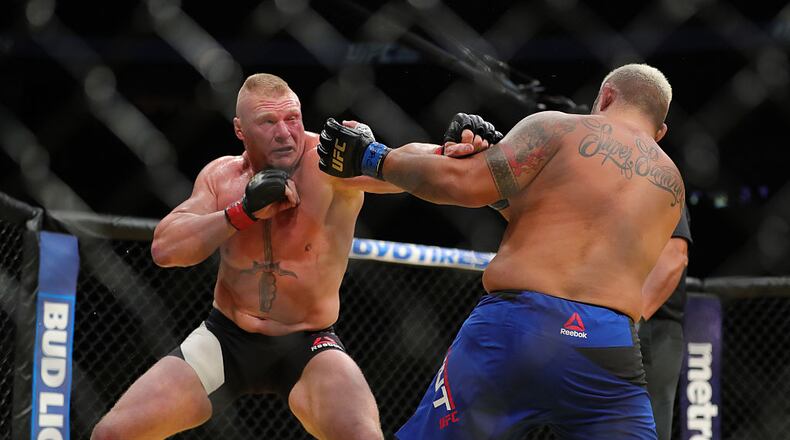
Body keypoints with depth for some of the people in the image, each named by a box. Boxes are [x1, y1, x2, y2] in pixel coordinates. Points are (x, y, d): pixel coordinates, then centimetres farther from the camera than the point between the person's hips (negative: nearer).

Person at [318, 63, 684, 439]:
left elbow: (463, 182, -1)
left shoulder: (558, 127, 8)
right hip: (609, 350, 3)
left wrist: (374, 158, 12)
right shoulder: (672, 186, 22)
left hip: (514, 324, -3)